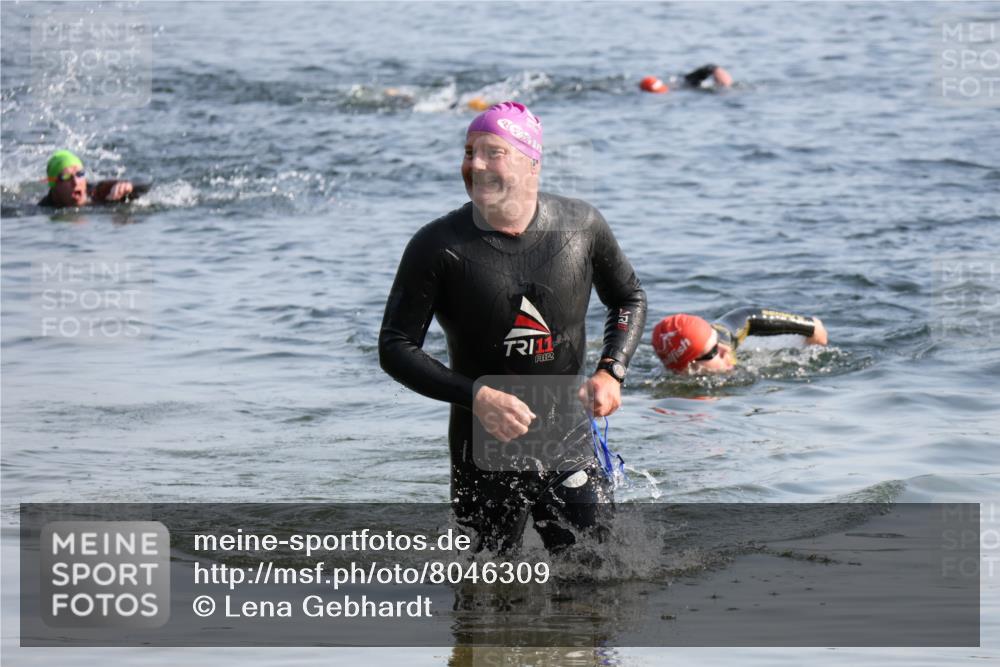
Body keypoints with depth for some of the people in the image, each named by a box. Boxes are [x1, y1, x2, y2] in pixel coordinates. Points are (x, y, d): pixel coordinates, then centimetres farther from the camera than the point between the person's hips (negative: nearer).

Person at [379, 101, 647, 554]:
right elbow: (395, 348, -10)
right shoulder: (438, 247, -12)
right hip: (485, 451, -1)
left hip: (568, 444, 1)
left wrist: (611, 372, -3)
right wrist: (476, 395, -23)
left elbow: (629, 299, 15)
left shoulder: (580, 226, -4)